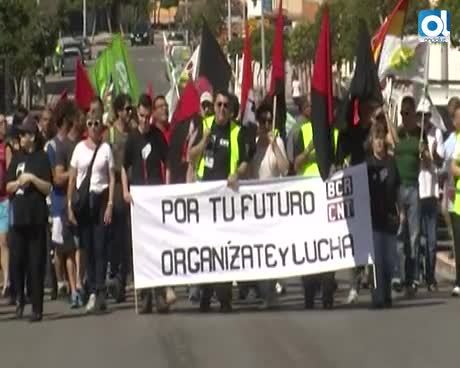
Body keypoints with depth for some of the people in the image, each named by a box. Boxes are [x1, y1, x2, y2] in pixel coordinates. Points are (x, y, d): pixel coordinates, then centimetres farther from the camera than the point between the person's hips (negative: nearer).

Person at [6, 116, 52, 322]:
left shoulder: (41, 158, -1)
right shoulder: (17, 157, 11)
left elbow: (48, 188, -4)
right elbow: (8, 187, 11)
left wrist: (33, 178, -16)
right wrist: (19, 182, -7)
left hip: (37, 217, -4)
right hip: (18, 215, 4)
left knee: (36, 263, -2)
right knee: (17, 260, 3)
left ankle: (37, 307, 2)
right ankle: (19, 299, 21)